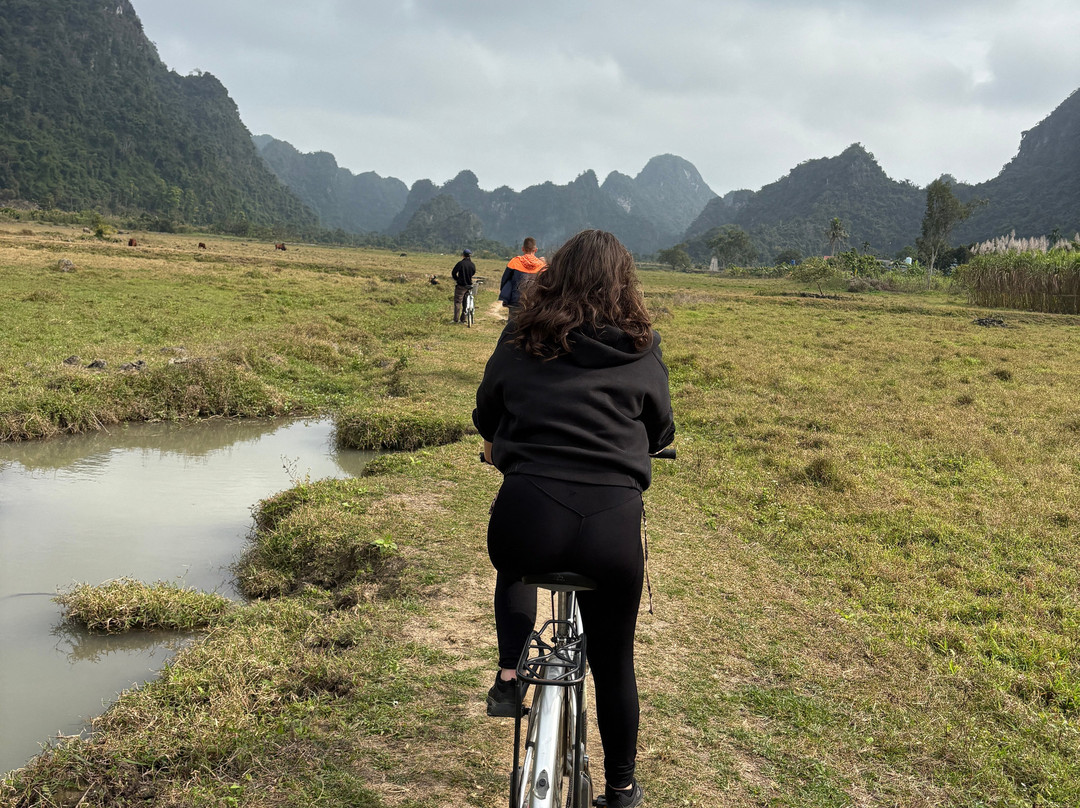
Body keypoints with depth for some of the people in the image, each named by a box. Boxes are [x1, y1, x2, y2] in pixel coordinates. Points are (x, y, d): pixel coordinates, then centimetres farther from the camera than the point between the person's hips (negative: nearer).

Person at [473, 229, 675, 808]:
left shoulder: (522, 340, 8)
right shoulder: (642, 351, 7)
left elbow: (485, 416, 22)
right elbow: (661, 432, 21)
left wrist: (499, 446, 45)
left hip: (527, 512, 0)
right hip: (614, 522, 0)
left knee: (514, 569, 38)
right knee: (614, 662, 20)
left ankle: (508, 678, 23)